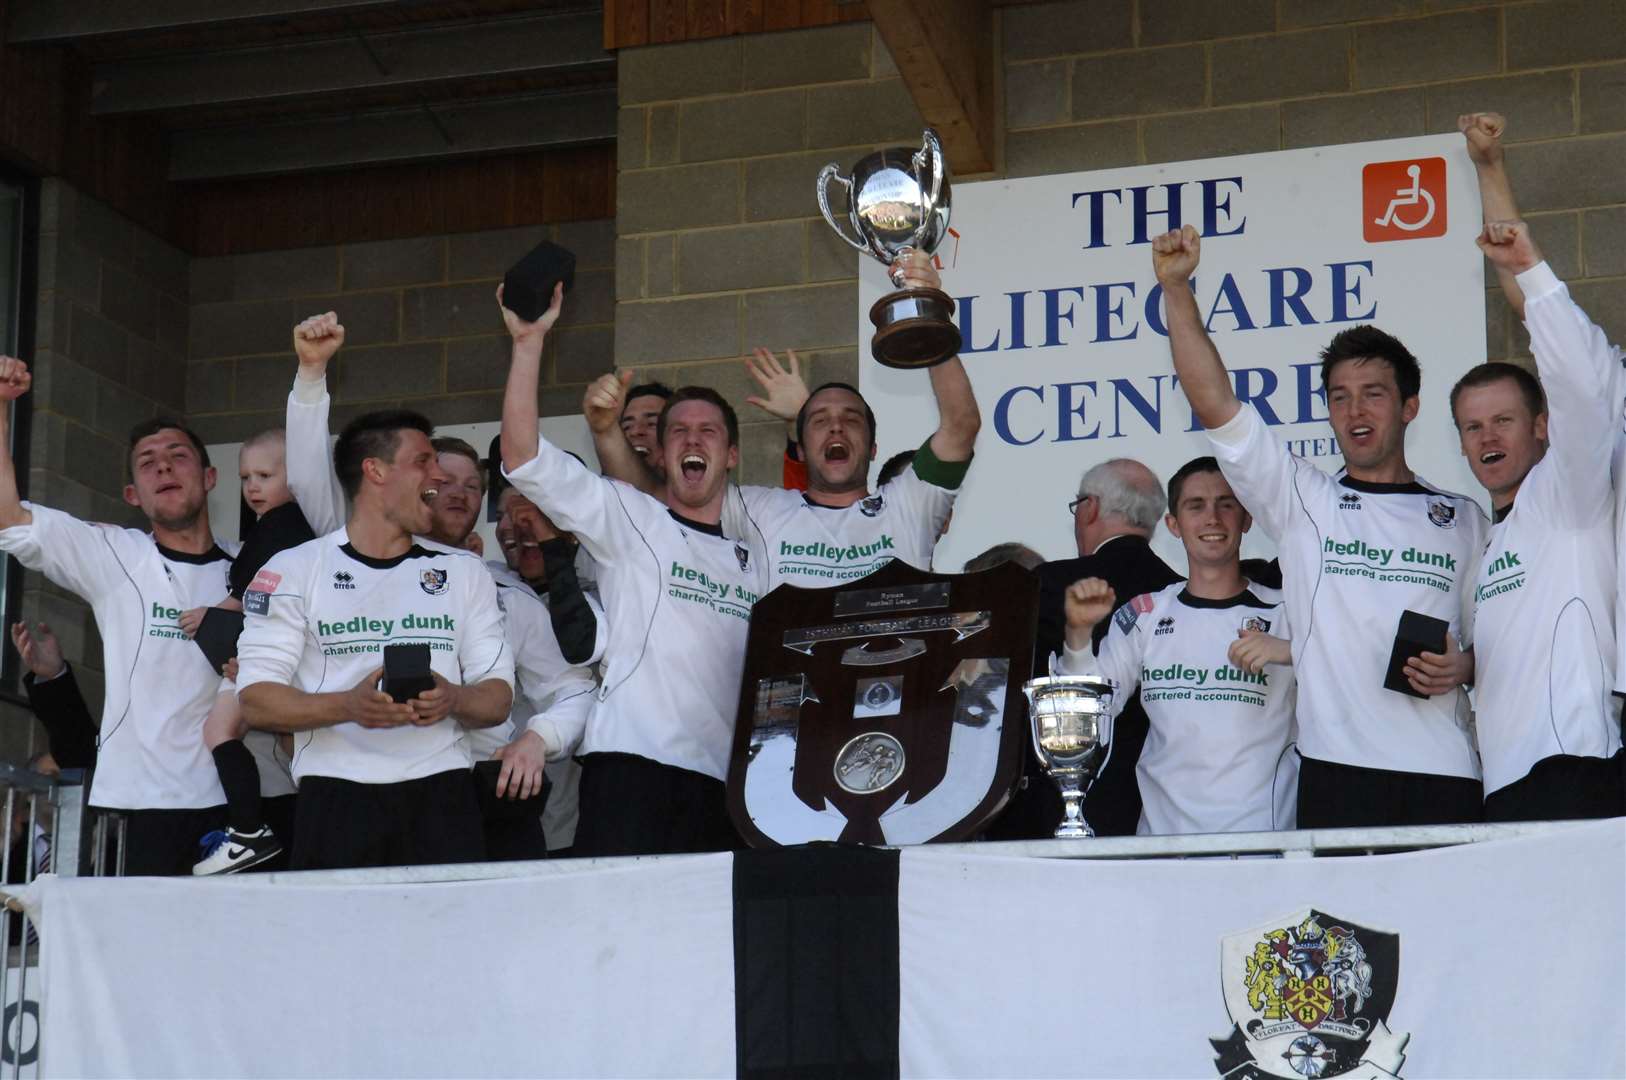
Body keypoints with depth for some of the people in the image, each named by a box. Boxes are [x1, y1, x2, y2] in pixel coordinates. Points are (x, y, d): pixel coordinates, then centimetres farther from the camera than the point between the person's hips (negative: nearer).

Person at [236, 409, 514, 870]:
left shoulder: (464, 570, 16)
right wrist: (349, 706, -18)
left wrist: (453, 700, -10)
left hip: (442, 796, 2)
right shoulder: (293, 570, 6)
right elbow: (256, 699, -1)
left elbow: (498, 697, 13)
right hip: (337, 796, -2)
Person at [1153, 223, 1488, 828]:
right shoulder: (1303, 501, 12)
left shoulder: (1465, 520, 17)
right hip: (1336, 771, -1)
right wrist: (1176, 289, -7)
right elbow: (1216, 406, 2)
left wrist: (1463, 667, -3)